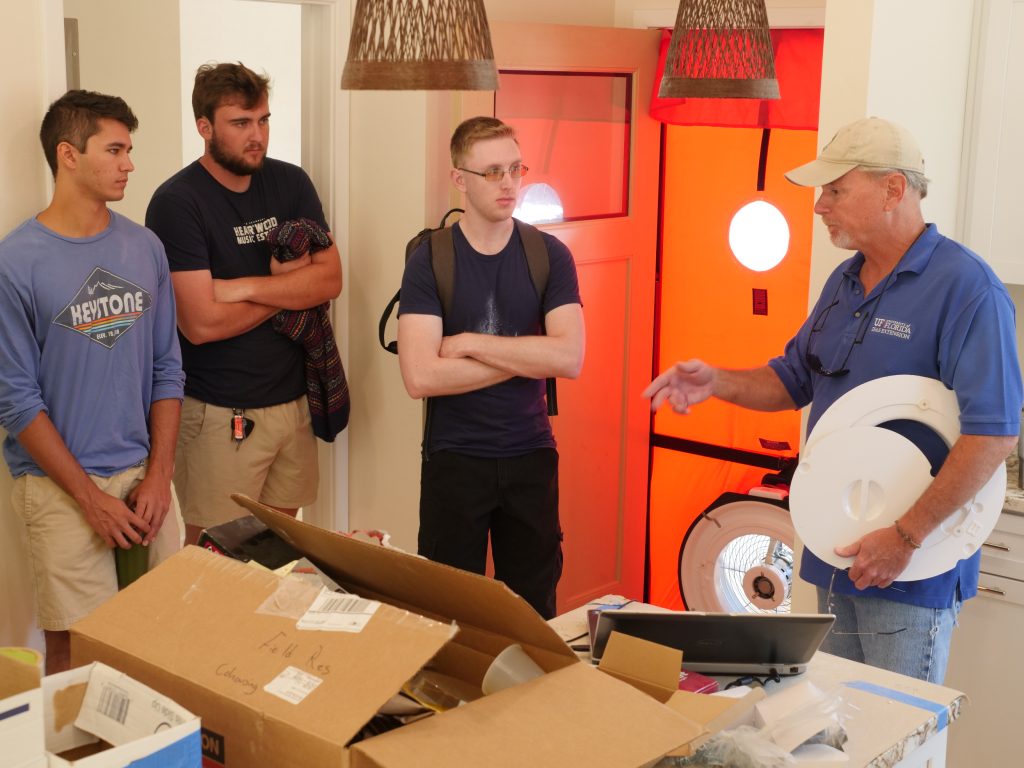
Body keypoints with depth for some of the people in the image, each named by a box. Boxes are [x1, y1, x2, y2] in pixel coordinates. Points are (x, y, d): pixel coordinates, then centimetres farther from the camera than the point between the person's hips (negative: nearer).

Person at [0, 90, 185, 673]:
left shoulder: (144, 248, 5)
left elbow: (167, 369, 8)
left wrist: (159, 476, -1)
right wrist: (92, 497, -11)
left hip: (145, 472, 4)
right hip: (61, 485, -4)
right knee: (75, 648, 2)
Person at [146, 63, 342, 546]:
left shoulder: (290, 184, 5)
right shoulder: (177, 202, -12)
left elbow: (331, 279, -4)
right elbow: (201, 323, -20)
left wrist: (246, 287, -17)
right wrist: (288, 288, -8)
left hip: (295, 399, 5)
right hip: (222, 414, -5)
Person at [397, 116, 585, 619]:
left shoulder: (550, 256, -1)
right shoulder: (430, 261, -7)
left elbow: (569, 358, -14)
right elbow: (420, 377, -18)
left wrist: (469, 343, -15)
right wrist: (525, 357, -14)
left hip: (531, 455, 2)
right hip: (454, 458, -1)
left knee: (534, 606, 12)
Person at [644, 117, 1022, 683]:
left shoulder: (965, 287, -17)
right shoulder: (844, 282, 11)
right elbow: (795, 379, 20)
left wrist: (906, 537, -25)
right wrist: (716, 382, 0)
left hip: (911, 573, -8)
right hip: (835, 553, 8)